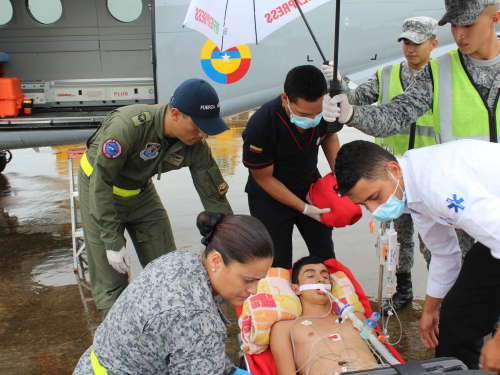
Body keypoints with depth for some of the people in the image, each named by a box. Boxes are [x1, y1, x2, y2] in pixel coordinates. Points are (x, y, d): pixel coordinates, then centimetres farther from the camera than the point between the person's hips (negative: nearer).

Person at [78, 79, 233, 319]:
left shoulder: (196, 147, -20)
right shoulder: (128, 125, -36)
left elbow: (214, 198, -11)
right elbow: (101, 181, -29)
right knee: (111, 280, -4)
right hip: (99, 190, -4)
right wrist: (112, 241, -27)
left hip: (141, 191, 5)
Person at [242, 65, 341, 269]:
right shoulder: (260, 127, -33)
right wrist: (304, 208, -16)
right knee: (279, 267, 1)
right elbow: (264, 178, -18)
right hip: (270, 196, -4)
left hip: (310, 185, 4)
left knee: (325, 256, 12)